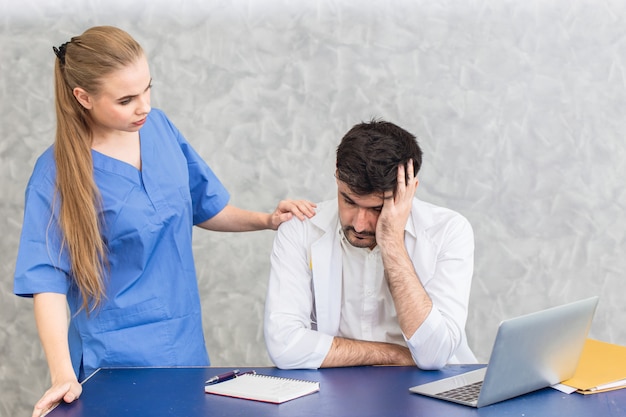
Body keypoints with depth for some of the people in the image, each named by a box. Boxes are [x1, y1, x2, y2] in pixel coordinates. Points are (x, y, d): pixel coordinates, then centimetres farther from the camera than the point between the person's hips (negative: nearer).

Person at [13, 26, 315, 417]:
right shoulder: (58, 173, -15)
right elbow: (47, 280, -19)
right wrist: (63, 376, -29)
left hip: (187, 346, 5)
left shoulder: (159, 126, -1)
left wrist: (267, 220, 0)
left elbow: (203, 207, 14)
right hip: (118, 362, -5)